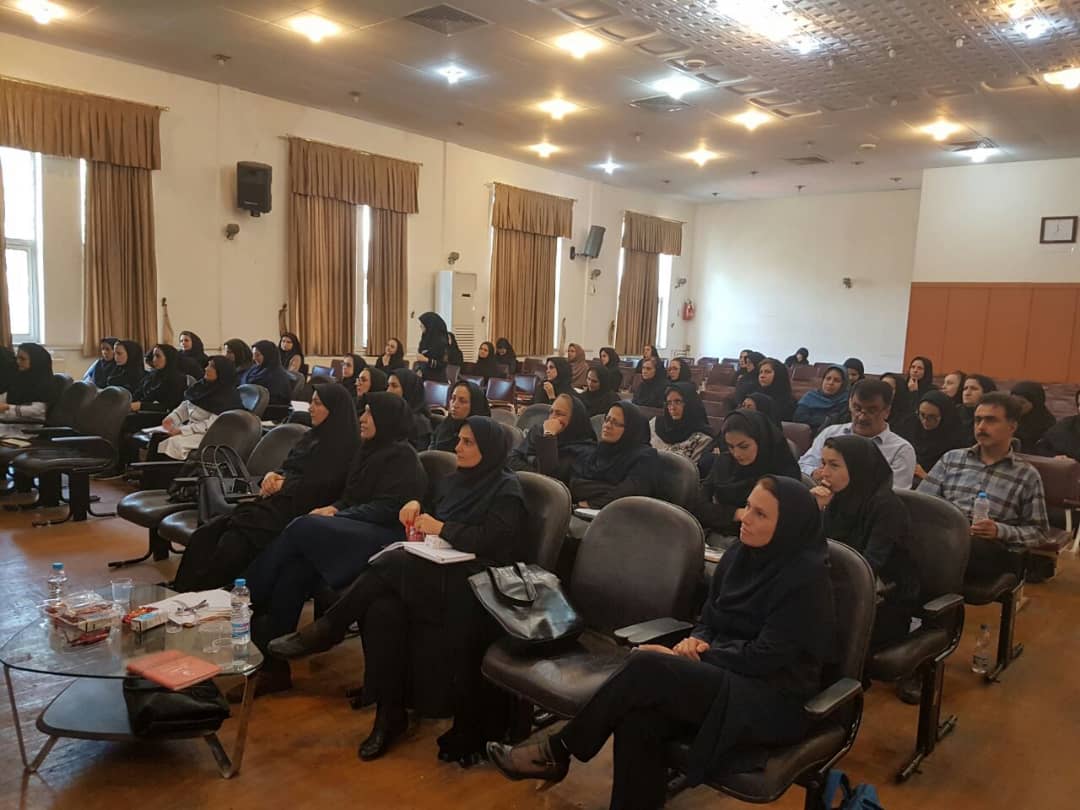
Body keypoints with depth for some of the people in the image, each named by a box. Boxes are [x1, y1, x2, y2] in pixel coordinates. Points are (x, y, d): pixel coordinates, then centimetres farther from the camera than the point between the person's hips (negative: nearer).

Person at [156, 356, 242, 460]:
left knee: (175, 442, -28)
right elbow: (186, 404, 12)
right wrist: (172, 417, -6)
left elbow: (212, 425, -23)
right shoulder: (203, 385, 7)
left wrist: (182, 430, -24)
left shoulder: (227, 397, -17)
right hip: (190, 426, 8)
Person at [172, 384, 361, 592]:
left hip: (297, 508, -8)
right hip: (273, 501, 8)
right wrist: (272, 474, 1)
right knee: (204, 534, -12)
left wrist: (283, 485, -8)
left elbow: (324, 487, -12)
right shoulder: (313, 435, 23)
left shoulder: (346, 446, -3)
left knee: (233, 543, -29)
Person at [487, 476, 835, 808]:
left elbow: (765, 658, -18)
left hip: (772, 701, -6)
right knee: (638, 720, -27)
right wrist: (696, 642, -8)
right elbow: (709, 620, 15)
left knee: (647, 667, -28)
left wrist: (692, 657, -15)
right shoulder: (741, 554, 7)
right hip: (728, 678, 6)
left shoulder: (807, 576, -15)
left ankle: (558, 751, -12)